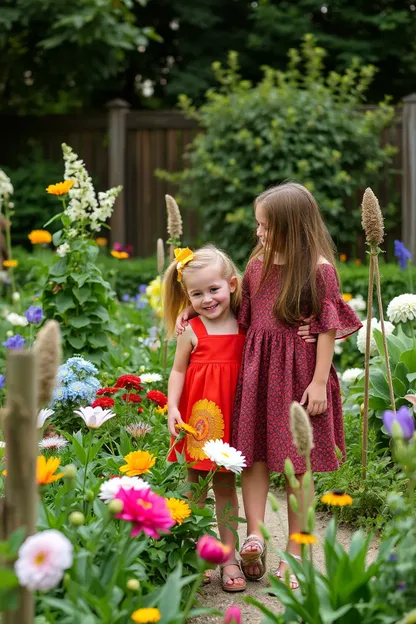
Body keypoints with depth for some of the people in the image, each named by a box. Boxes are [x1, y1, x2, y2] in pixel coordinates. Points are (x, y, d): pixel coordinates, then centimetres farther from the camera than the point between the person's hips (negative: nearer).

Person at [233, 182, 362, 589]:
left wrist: (319, 381, -12)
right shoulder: (257, 265, 8)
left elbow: (327, 328, -9)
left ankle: (294, 550, 10)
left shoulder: (319, 269, -9)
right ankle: (255, 535, -6)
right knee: (254, 453, -3)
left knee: (297, 463, 4)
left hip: (299, 373, -5)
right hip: (257, 370, 5)